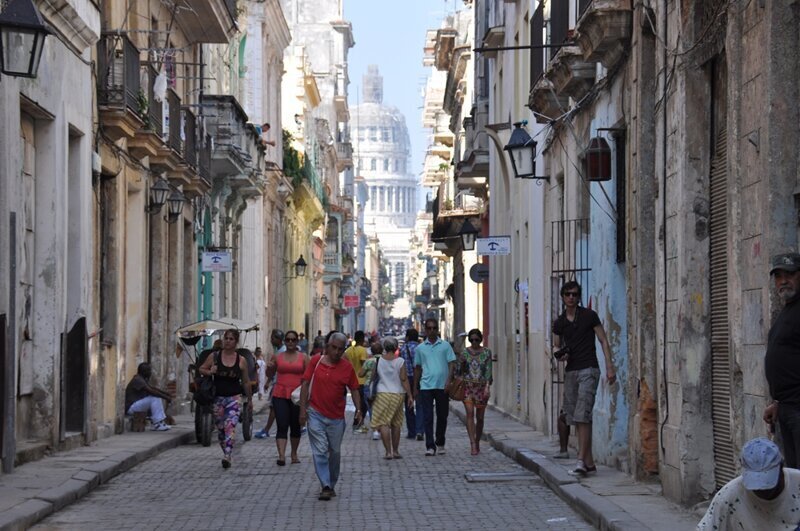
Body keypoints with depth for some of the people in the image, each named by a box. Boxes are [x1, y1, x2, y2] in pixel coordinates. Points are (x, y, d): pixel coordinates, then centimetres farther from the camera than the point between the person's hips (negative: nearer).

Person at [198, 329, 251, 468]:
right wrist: (209, 372, -10)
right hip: (218, 398, 2)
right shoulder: (214, 357, 1)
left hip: (234, 398, -2)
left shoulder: (241, 360, 2)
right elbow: (201, 369, 12)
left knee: (230, 426, -19)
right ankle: (227, 454, 25)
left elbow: (246, 382, 11)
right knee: (220, 429, 8)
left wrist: (250, 399, 17)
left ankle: (227, 457, -28)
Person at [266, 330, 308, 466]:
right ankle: (281, 455, -19)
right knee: (282, 426, -10)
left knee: (295, 426, 12)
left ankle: (294, 454, 27)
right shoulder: (278, 357, 7)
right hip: (280, 395, 0)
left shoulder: (303, 357, 4)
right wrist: (269, 367, -4)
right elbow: (270, 375, 18)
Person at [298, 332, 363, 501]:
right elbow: (305, 384, 0)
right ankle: (325, 486, -10)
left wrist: (358, 409, -8)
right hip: (316, 414, -2)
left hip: (337, 417, 2)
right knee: (320, 451, -8)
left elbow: (354, 389, 5)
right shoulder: (315, 361, -3)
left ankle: (332, 485, 26)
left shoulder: (347, 367, -1)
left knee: (335, 452, 11)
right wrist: (303, 409, -5)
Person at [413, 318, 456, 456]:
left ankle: (440, 444, 23)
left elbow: (451, 364, 2)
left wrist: (448, 380, -12)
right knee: (428, 417, -7)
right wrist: (415, 388, 14)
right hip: (426, 386, 0)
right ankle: (430, 446, -9)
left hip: (442, 386, 0)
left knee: (442, 416, 9)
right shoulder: (420, 348, 9)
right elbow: (417, 368, 15)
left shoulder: (445, 345, 5)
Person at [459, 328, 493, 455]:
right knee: (470, 414, -14)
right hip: (468, 386, 0)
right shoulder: (465, 352, 5)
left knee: (480, 417, 6)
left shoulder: (486, 352, 4)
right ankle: (472, 444, -20)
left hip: (481, 386, 0)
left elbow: (488, 370, -3)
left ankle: (477, 443, 22)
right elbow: (459, 370, 10)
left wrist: (487, 386, -14)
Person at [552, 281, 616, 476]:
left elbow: (603, 341, -1)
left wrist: (610, 367, -8)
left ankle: (581, 461, -20)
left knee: (582, 415, -16)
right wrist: (560, 355, -5)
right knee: (575, 418, 5)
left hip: (588, 370, -6)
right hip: (570, 372, 6)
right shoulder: (559, 323, 11)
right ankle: (589, 462, 11)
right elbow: (556, 346, 20)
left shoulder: (589, 316, -2)